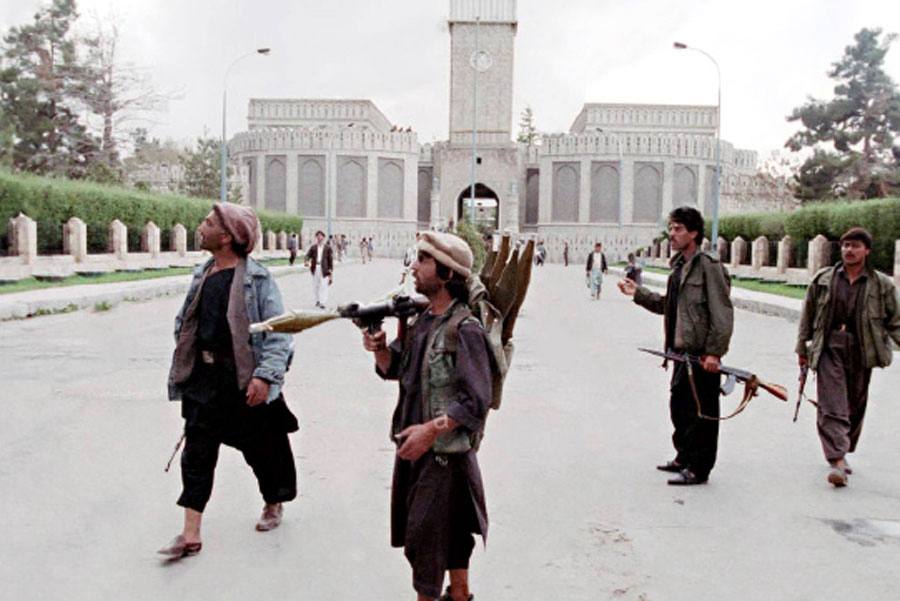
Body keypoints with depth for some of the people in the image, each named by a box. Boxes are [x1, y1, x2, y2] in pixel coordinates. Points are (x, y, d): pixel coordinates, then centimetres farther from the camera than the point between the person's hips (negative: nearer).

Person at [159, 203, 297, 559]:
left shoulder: (256, 279, -12)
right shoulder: (202, 275, 8)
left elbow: (278, 331, -16)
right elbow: (184, 322, 19)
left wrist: (265, 375, -23)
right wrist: (182, 365, 14)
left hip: (244, 379, -5)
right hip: (204, 377, 6)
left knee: (262, 448, 12)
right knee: (196, 453, 4)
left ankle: (274, 504, 39)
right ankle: (190, 536, 11)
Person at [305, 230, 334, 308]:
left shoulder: (328, 248, 3)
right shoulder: (313, 247, 9)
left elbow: (330, 259, 3)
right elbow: (308, 255, 1)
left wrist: (330, 270, -3)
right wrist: (307, 261, -22)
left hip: (324, 269, -3)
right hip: (315, 268, 3)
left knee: (323, 285, -9)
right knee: (315, 285, 11)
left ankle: (322, 302, -7)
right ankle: (318, 300, 28)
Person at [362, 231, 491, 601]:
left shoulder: (465, 329, -19)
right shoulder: (420, 321, 6)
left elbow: (476, 400, -21)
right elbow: (394, 369, 14)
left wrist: (432, 429, -24)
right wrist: (379, 348, -6)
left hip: (445, 451, -8)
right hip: (414, 445, 8)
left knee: (424, 534, 3)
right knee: (450, 529, 22)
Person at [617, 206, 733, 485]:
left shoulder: (708, 265, -13)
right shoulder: (679, 266, 14)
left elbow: (722, 312, -16)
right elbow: (667, 305, 21)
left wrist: (714, 351, -20)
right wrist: (637, 293, 13)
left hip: (702, 353, -9)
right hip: (682, 350, 10)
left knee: (700, 410, 0)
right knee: (679, 405, 18)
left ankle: (698, 468, 10)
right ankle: (684, 457, 34)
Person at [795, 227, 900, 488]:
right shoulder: (822, 279, 5)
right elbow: (807, 316, 10)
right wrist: (802, 348, 11)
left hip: (861, 352, 1)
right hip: (829, 349, -1)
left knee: (855, 406, 11)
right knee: (832, 407, -10)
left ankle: (842, 452, 29)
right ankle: (837, 461, -13)